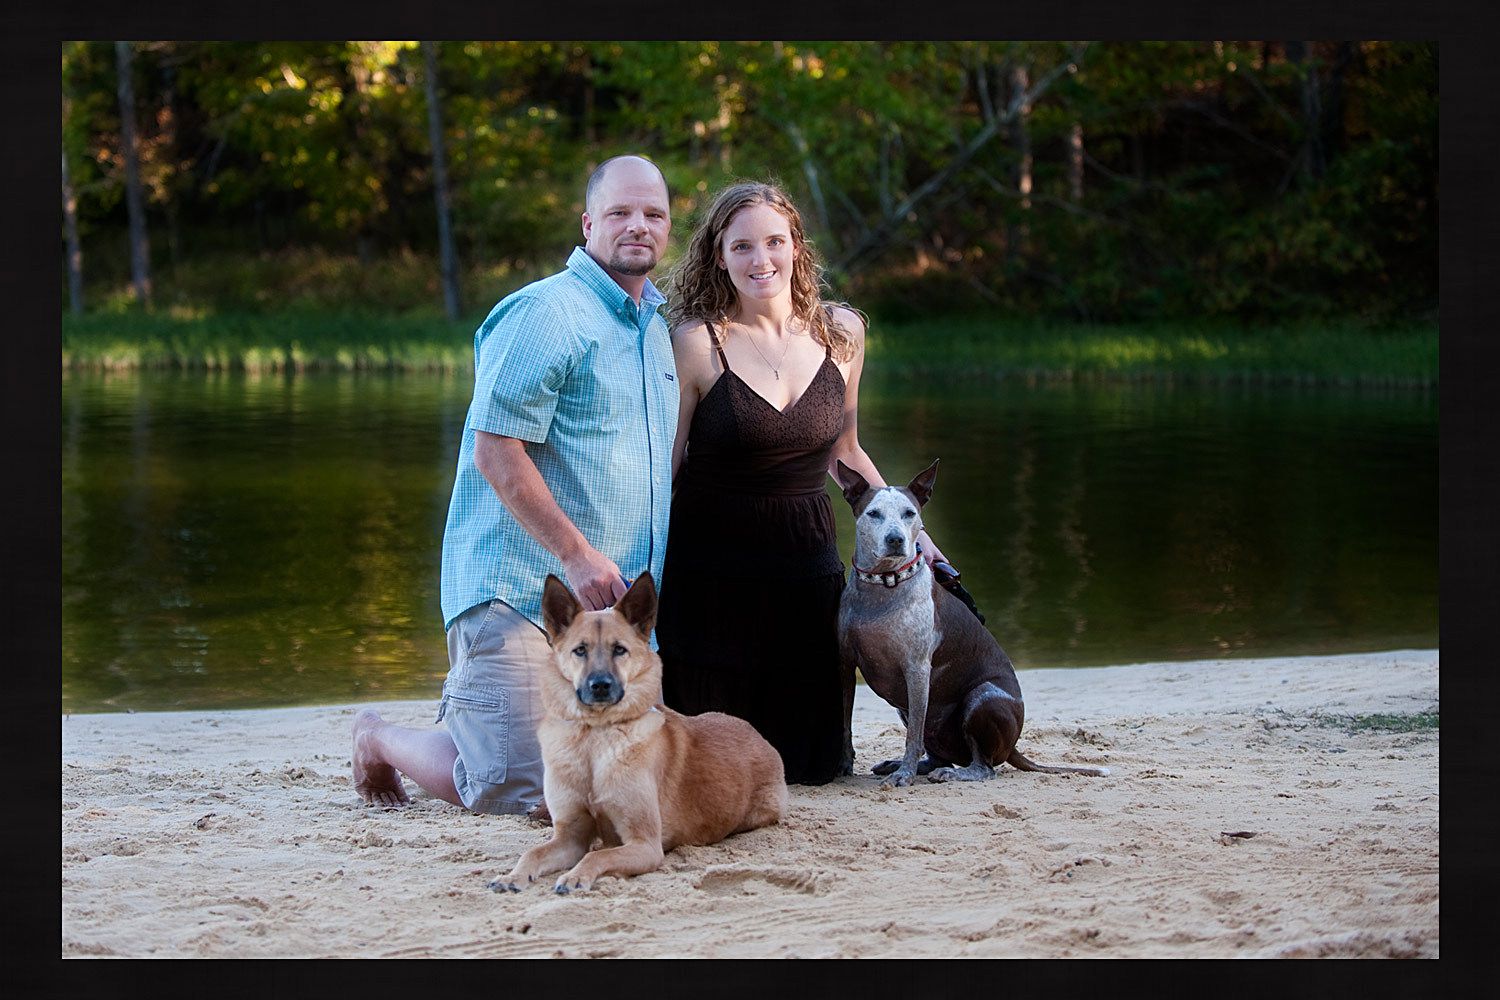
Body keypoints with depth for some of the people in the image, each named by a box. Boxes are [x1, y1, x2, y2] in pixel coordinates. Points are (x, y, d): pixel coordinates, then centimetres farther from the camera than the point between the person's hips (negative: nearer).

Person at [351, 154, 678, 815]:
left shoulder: (655, 326, 18)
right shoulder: (547, 313, -12)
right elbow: (495, 450, -18)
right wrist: (578, 555, -19)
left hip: (614, 603, 9)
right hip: (523, 592, -9)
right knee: (513, 795, -13)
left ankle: (465, 708, 29)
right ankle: (380, 737, 16)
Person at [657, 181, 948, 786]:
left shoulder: (842, 333, 2)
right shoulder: (697, 341, -11)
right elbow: (664, 466, -6)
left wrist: (908, 528, 10)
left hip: (806, 555, 4)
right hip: (711, 566, -4)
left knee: (815, 763, 9)